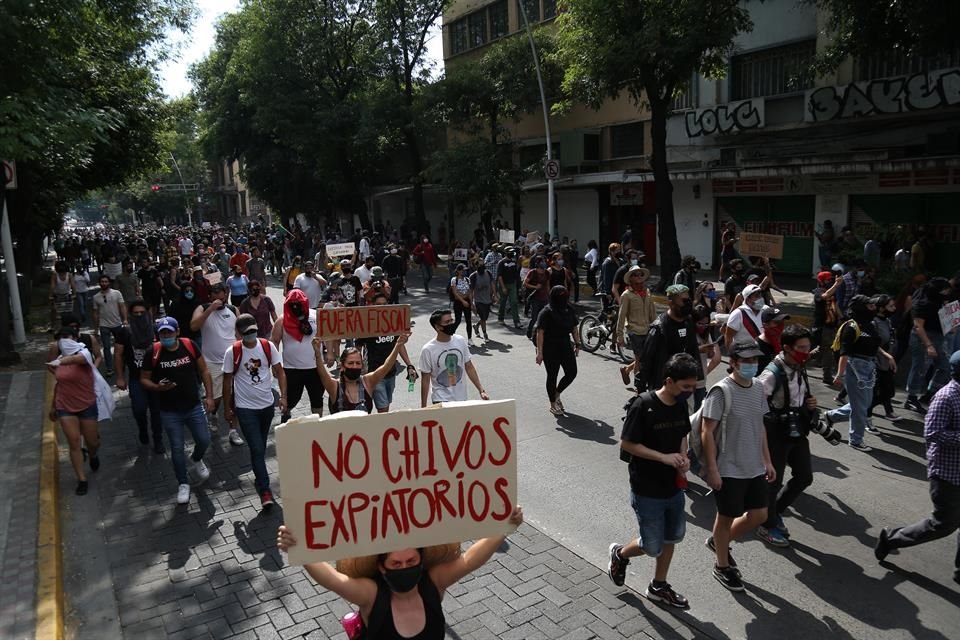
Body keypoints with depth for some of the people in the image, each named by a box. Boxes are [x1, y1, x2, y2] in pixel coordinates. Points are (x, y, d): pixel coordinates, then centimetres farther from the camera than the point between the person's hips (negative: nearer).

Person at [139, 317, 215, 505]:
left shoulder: (190, 345, -8)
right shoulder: (153, 353, -12)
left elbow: (204, 370, 1)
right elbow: (144, 379, -2)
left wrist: (209, 396, -4)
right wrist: (158, 387, -23)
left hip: (194, 406, 1)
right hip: (170, 412, -1)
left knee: (204, 440, 7)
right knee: (177, 449, 6)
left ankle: (196, 459, 43)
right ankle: (183, 484, 26)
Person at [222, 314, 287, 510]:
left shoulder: (268, 346, -6)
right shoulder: (232, 352, -11)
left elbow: (279, 371, -2)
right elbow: (227, 381, -2)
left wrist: (283, 396, -13)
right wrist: (227, 409, 2)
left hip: (267, 405, 3)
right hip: (245, 408, -3)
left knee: (261, 447, 18)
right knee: (257, 448, -8)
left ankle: (259, 476, 40)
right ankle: (265, 491, -4)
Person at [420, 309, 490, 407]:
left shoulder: (460, 341, -2)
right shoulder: (428, 350, -13)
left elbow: (469, 367, 6)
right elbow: (425, 380, -6)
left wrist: (481, 390, 2)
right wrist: (423, 407, -4)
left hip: (461, 398, 4)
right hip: (441, 399, -4)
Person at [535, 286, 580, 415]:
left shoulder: (569, 310, 4)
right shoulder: (546, 312, -15)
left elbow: (574, 328, 12)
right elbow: (540, 332, -18)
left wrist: (577, 344, 10)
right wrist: (539, 352, -21)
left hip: (566, 346, 6)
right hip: (550, 348, -6)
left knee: (572, 372, 6)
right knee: (552, 375, 5)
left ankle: (557, 394, 31)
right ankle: (553, 404, 22)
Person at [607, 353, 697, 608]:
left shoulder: (681, 404, -3)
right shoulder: (643, 405, -24)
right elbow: (626, 444, -19)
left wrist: (683, 457, -6)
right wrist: (663, 457, -24)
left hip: (674, 486, 7)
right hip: (647, 491, -7)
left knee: (671, 538, 20)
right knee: (652, 547, 5)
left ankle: (658, 586, 40)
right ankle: (620, 554, 35)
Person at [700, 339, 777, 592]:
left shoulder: (759, 388, 3)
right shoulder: (721, 391, -20)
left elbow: (760, 427, 14)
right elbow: (707, 432, -18)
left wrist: (767, 461, 14)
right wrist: (712, 469, -18)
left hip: (755, 468, 7)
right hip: (728, 470, -7)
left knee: (759, 515, 14)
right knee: (726, 517, 9)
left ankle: (719, 542, 38)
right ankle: (722, 566, 31)